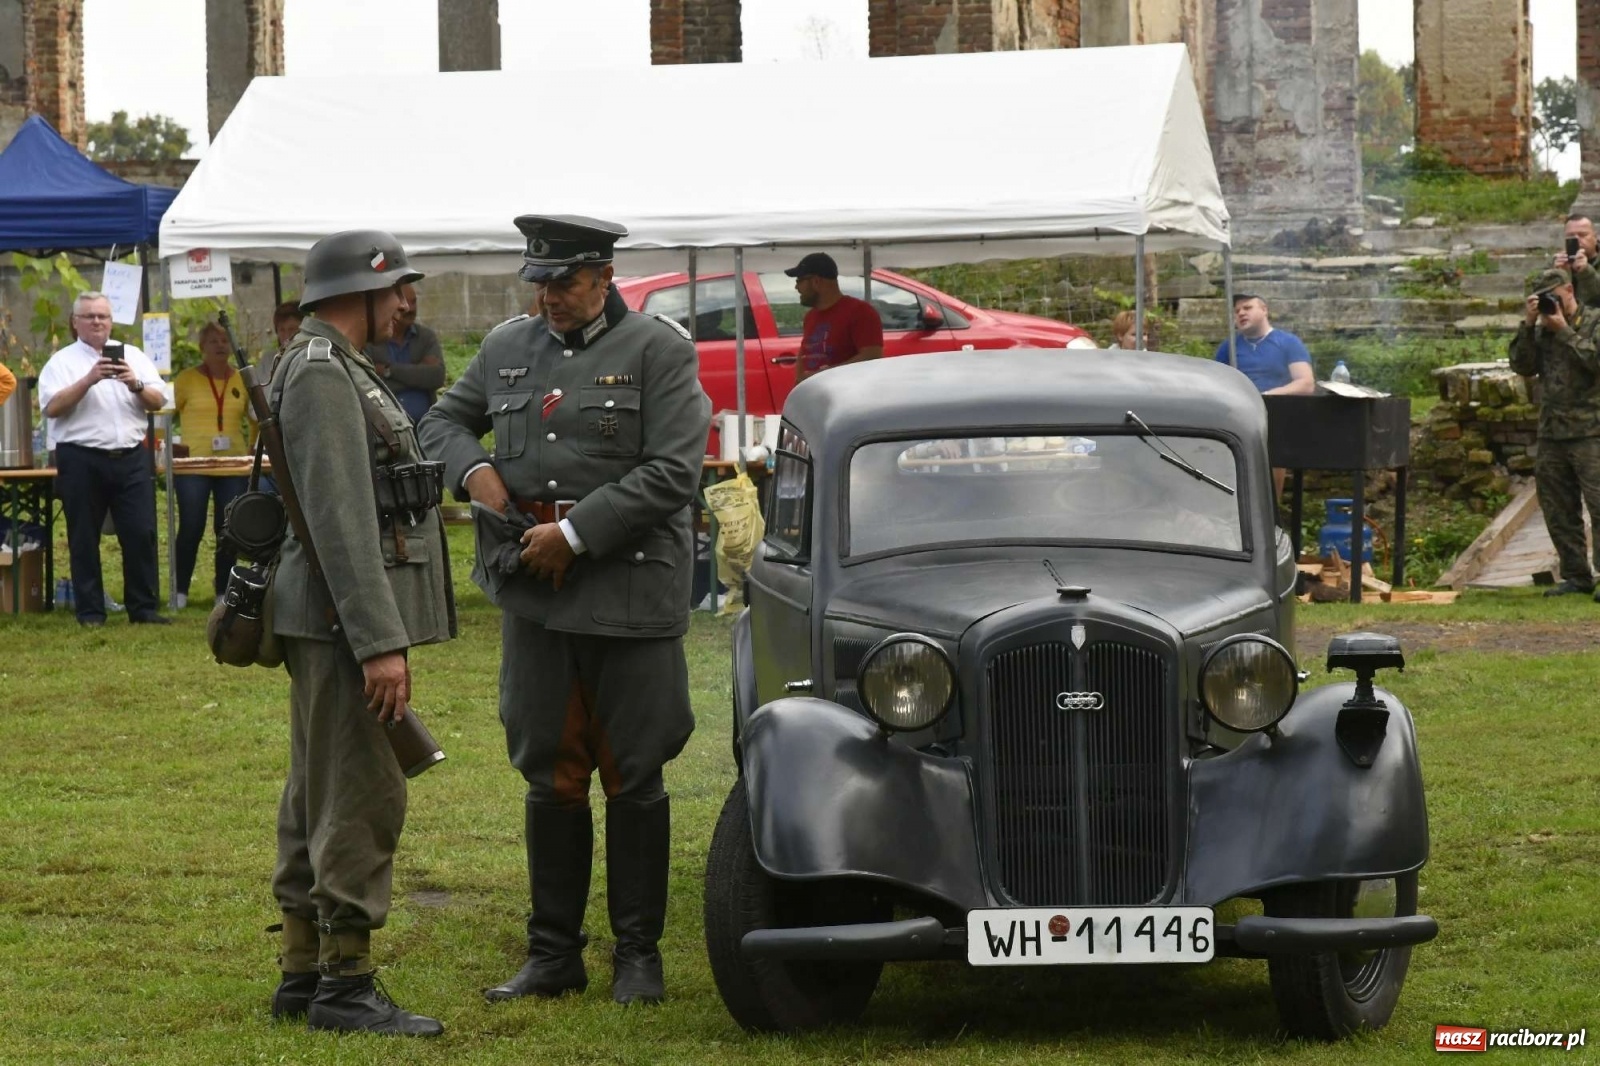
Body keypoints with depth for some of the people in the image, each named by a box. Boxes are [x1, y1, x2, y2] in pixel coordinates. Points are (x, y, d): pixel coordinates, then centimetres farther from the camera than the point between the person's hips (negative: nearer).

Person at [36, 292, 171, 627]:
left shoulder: (133, 357, 12)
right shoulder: (62, 362, 2)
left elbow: (158, 402, 8)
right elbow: (52, 407, -11)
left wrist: (136, 385, -12)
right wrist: (89, 380, -18)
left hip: (131, 458, 2)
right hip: (82, 460, -2)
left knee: (141, 533, -1)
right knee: (84, 538, 3)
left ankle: (143, 608, 6)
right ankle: (90, 611, 9)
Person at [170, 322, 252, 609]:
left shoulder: (242, 380, 9)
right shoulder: (187, 380, 0)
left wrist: (252, 449, 12)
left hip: (234, 467, 3)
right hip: (193, 466, -3)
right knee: (191, 528, -5)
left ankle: (223, 592, 12)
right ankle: (180, 591, 4)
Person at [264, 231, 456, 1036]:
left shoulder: (332, 369, 17)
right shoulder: (321, 375, -16)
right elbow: (341, 519, -23)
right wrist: (380, 642, -25)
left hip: (328, 620, 11)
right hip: (347, 612, -11)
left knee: (318, 799, 13)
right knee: (361, 797, -8)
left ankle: (303, 976, 18)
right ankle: (344, 987, -6)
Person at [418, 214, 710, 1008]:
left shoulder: (659, 349, -4)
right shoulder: (507, 347, 11)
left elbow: (671, 473, -12)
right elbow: (444, 420, 25)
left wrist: (575, 533, -15)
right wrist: (474, 469, 2)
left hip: (628, 592, -4)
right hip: (533, 595, 4)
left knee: (633, 779, 2)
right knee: (549, 776, 7)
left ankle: (638, 953, 11)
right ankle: (553, 953, 14)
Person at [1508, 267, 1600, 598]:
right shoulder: (1542, 331, 16)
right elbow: (1523, 366, 5)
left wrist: (1565, 331, -12)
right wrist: (1528, 325, -3)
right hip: (1552, 431, 6)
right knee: (1559, 509, 8)